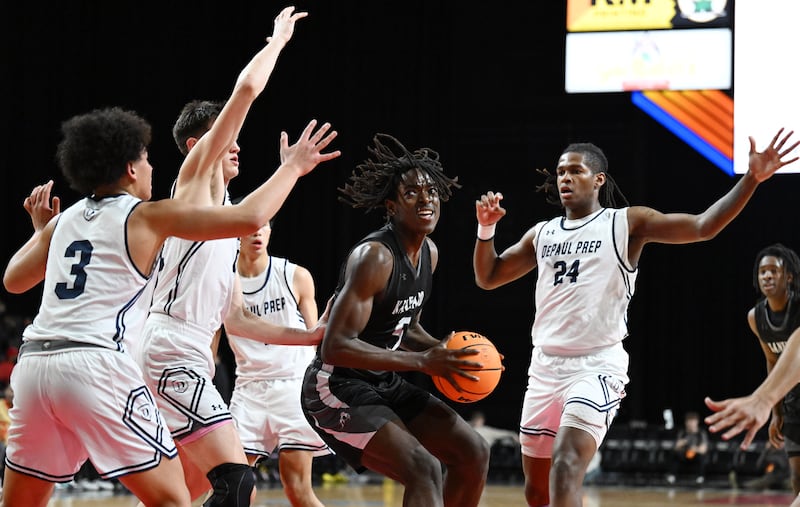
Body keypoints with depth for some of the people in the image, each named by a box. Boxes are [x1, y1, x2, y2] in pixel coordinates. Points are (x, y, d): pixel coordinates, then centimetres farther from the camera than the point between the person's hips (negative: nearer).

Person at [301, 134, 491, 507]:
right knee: (424, 470, -25)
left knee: (474, 454, 6)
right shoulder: (374, 256, -23)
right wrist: (422, 361, -30)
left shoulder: (428, 252, 6)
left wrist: (443, 352, -1)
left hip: (384, 384, 10)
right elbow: (335, 346, -30)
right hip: (337, 388, -9)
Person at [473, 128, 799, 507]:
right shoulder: (542, 234, 14)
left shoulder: (628, 223, -1)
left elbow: (703, 227, -10)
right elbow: (487, 278, 21)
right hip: (545, 365, 6)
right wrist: (486, 229, 4)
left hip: (597, 366, -6)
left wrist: (751, 179, -21)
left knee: (566, 468, -25)